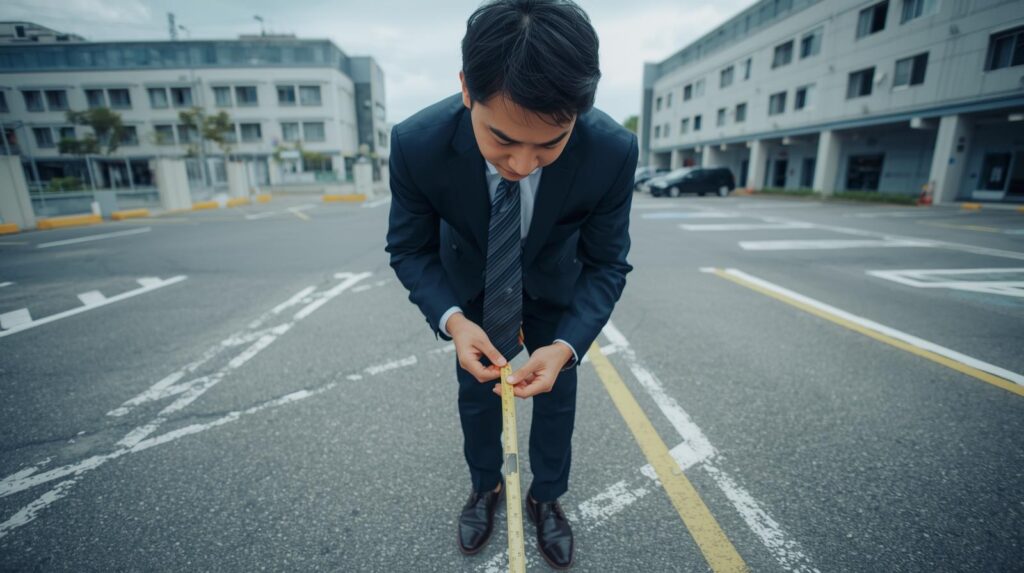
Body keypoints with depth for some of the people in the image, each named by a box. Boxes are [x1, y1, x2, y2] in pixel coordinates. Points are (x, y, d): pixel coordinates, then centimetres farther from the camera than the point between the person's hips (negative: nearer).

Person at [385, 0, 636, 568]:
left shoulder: (613, 151, -33)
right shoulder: (416, 143, -33)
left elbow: (605, 265, -21)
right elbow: (410, 249, -18)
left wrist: (565, 345, -37)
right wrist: (452, 320, -36)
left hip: (556, 285, 0)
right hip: (473, 282, 1)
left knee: (557, 394, 12)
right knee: (476, 392, 14)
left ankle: (546, 496, 41)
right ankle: (484, 487, 44)